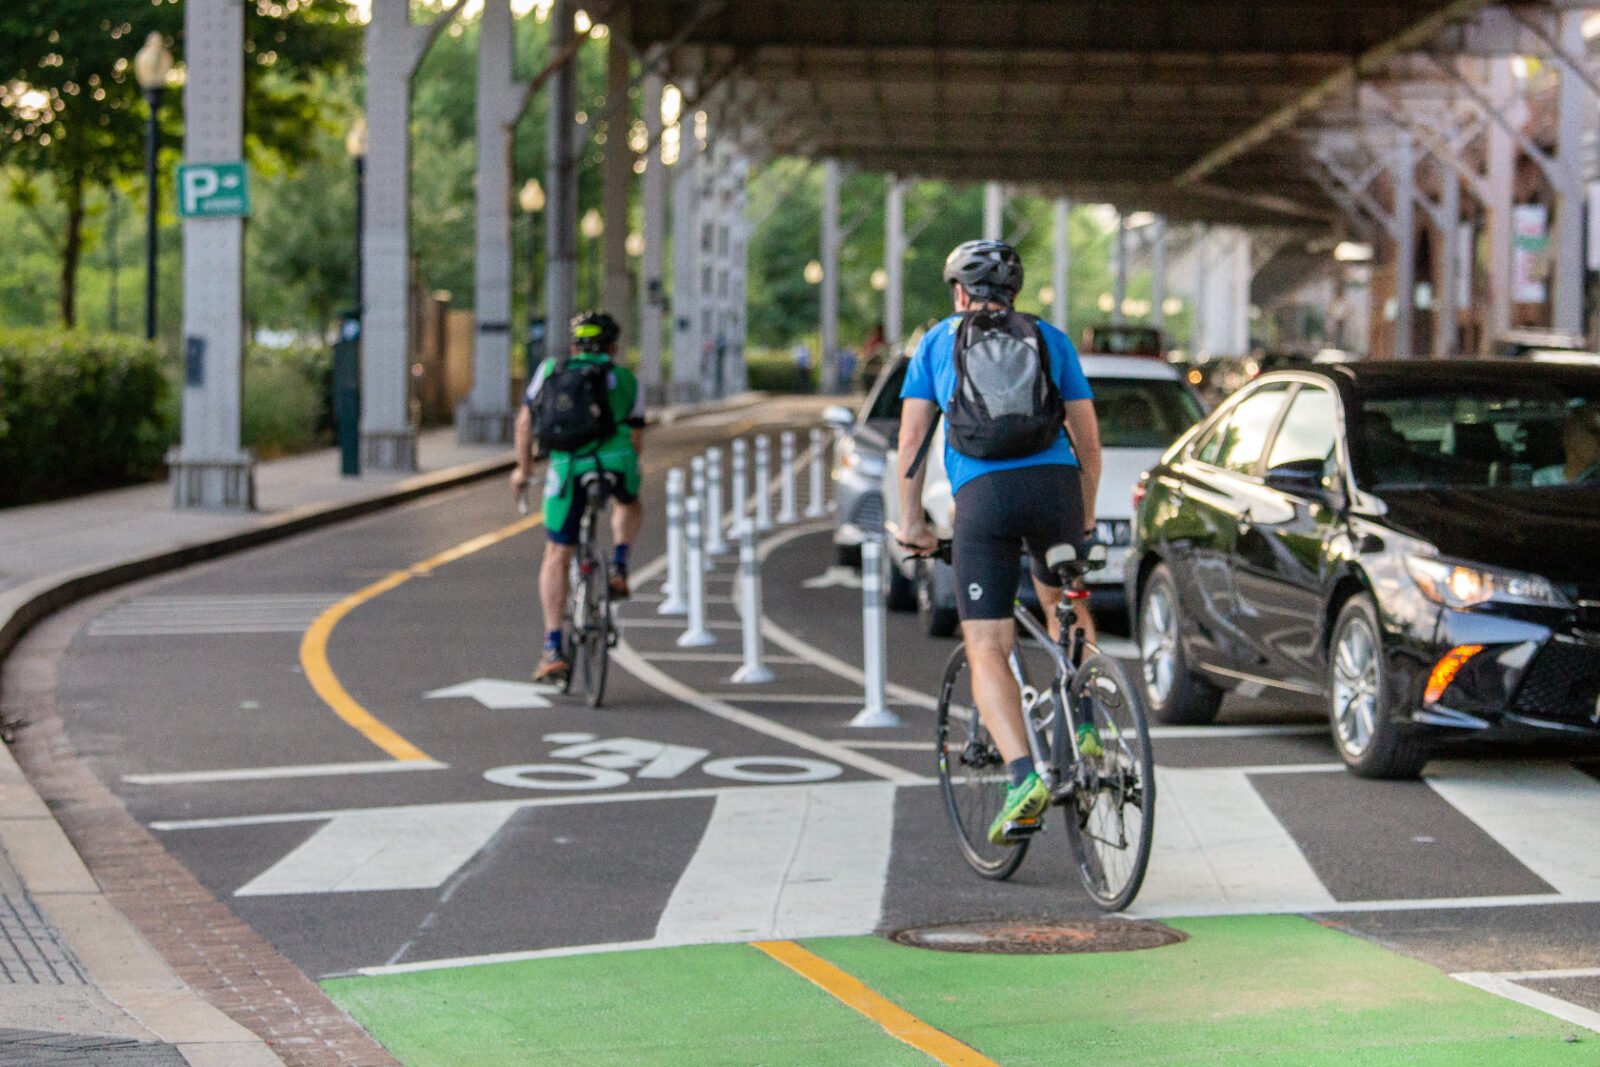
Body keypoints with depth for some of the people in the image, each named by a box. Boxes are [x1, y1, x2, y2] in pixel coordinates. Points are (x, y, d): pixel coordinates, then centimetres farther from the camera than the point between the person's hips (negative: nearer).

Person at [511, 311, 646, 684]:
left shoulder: (552, 369, 24)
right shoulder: (627, 380, 25)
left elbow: (526, 421, 20)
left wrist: (524, 468, 32)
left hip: (567, 467, 0)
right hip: (615, 459, 1)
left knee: (557, 557, 10)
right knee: (630, 504, 37)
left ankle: (553, 649, 4)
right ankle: (619, 569, 14)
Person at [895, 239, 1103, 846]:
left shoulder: (936, 342, 19)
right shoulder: (1051, 338, 21)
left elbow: (912, 438, 12)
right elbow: (1087, 436, 19)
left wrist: (912, 523, 18)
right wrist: (1086, 513, 32)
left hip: (981, 494, -2)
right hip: (1055, 482, 2)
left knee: (987, 649, -4)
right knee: (1063, 603, 31)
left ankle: (1024, 775, -23)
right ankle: (1084, 724, 16)